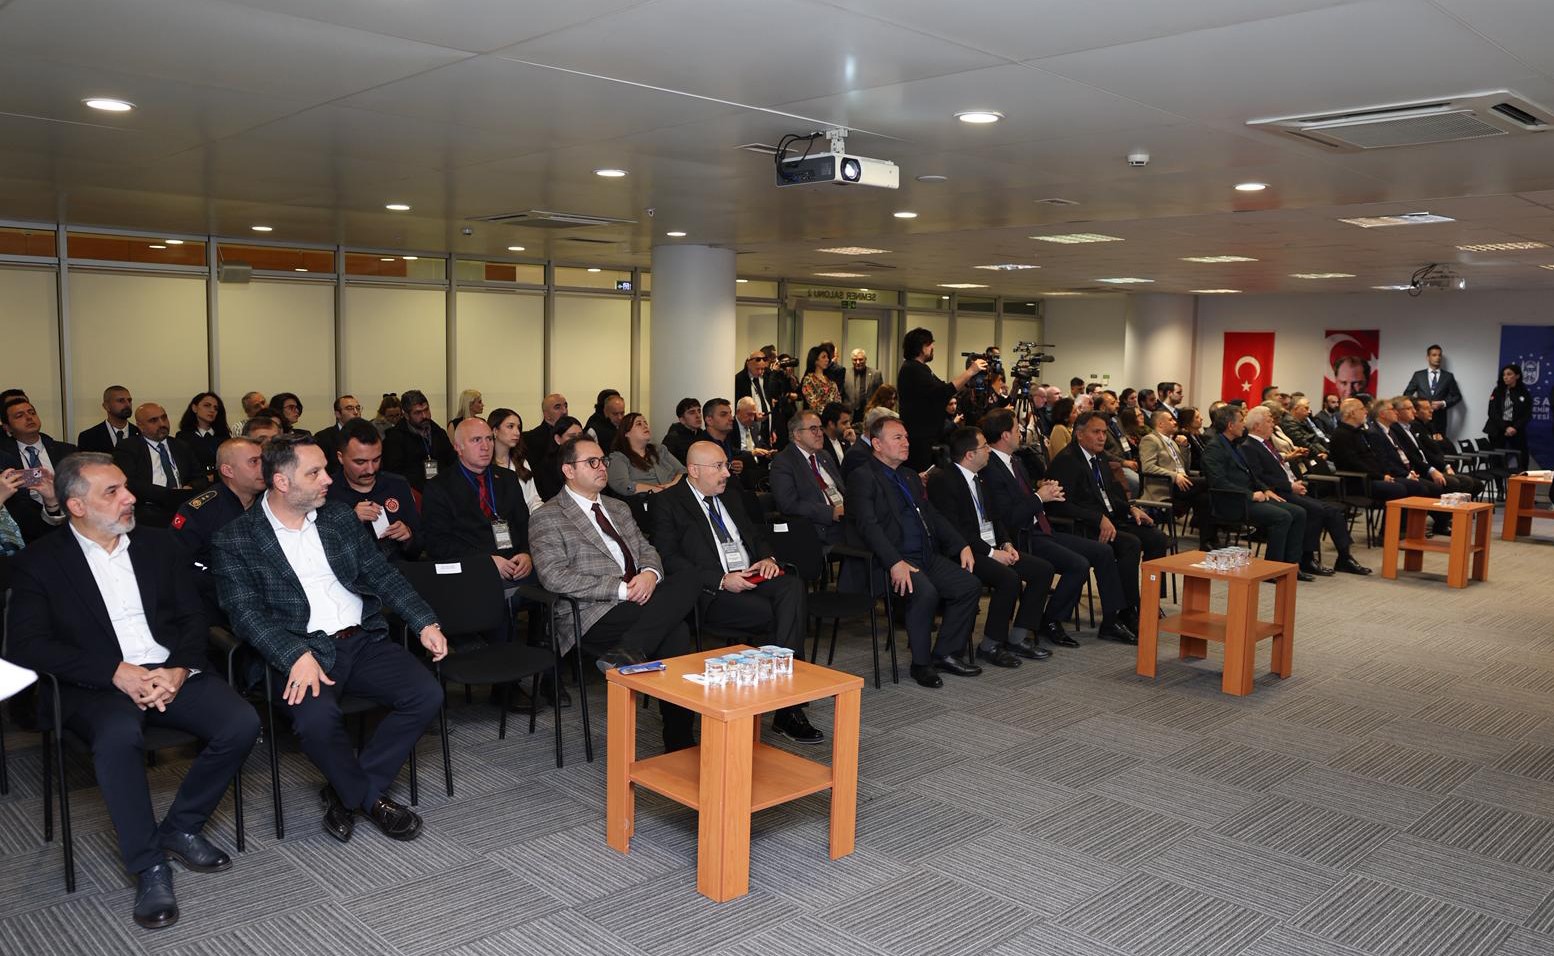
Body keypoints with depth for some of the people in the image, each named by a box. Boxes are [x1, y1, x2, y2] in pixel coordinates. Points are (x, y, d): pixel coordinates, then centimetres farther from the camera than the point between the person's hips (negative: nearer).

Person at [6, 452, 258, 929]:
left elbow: (193, 618, 10)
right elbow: (27, 645, -6)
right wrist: (116, 672, -18)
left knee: (242, 724, -22)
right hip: (97, 685, -3)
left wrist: (180, 669, -11)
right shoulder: (39, 562, 3)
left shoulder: (158, 544, 14)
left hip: (171, 672, 4)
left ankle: (181, 827, 2)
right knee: (118, 737, -36)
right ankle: (149, 868, -20)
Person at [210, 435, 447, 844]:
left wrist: (425, 623, 2)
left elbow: (382, 575, 15)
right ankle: (369, 797, -4)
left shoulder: (340, 518, 13)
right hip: (299, 652, -4)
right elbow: (247, 614, -10)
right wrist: (297, 656, -26)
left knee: (426, 693, -17)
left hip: (363, 639, 5)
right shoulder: (235, 541, -1)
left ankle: (349, 792, 0)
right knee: (316, 716, -34)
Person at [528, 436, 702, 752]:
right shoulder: (547, 518, 1)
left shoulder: (618, 508, 25)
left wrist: (650, 573, -5)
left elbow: (646, 549, 22)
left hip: (638, 599, 7)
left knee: (688, 582, -26)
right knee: (676, 633, -28)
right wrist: (621, 588, -17)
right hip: (592, 618, -7)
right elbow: (555, 577, -11)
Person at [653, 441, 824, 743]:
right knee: (779, 615, -29)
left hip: (752, 578, 6)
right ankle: (789, 706, -16)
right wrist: (721, 580, -18)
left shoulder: (730, 496, 23)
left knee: (793, 586, -28)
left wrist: (768, 558, 4)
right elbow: (671, 562, -9)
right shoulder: (669, 504, 0)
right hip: (712, 594, -6)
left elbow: (756, 534, 28)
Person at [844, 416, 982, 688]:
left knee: (970, 585, -9)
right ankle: (921, 663, -13)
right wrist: (895, 563, -29)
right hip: (890, 561, -8)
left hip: (927, 555, 8)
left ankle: (945, 654, 3)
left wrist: (962, 546, 8)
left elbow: (933, 515, 23)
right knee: (925, 592, -32)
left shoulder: (911, 476, 23)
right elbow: (868, 525, -17)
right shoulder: (862, 477, -4)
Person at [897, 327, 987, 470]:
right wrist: (970, 372, -19)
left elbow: (942, 388, 20)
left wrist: (967, 372, 10)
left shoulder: (919, 368, 18)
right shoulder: (911, 369, -16)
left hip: (927, 435, 11)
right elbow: (943, 392, -23)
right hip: (919, 437, -11)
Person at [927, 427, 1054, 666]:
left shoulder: (979, 478, 16)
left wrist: (1006, 544, 2)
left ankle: (1018, 637, 3)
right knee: (1010, 578, -31)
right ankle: (989, 645, -13)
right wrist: (991, 553, -19)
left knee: (1043, 570, -4)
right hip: (968, 552, -9)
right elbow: (953, 529, -19)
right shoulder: (942, 480, -13)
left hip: (993, 547, 9)